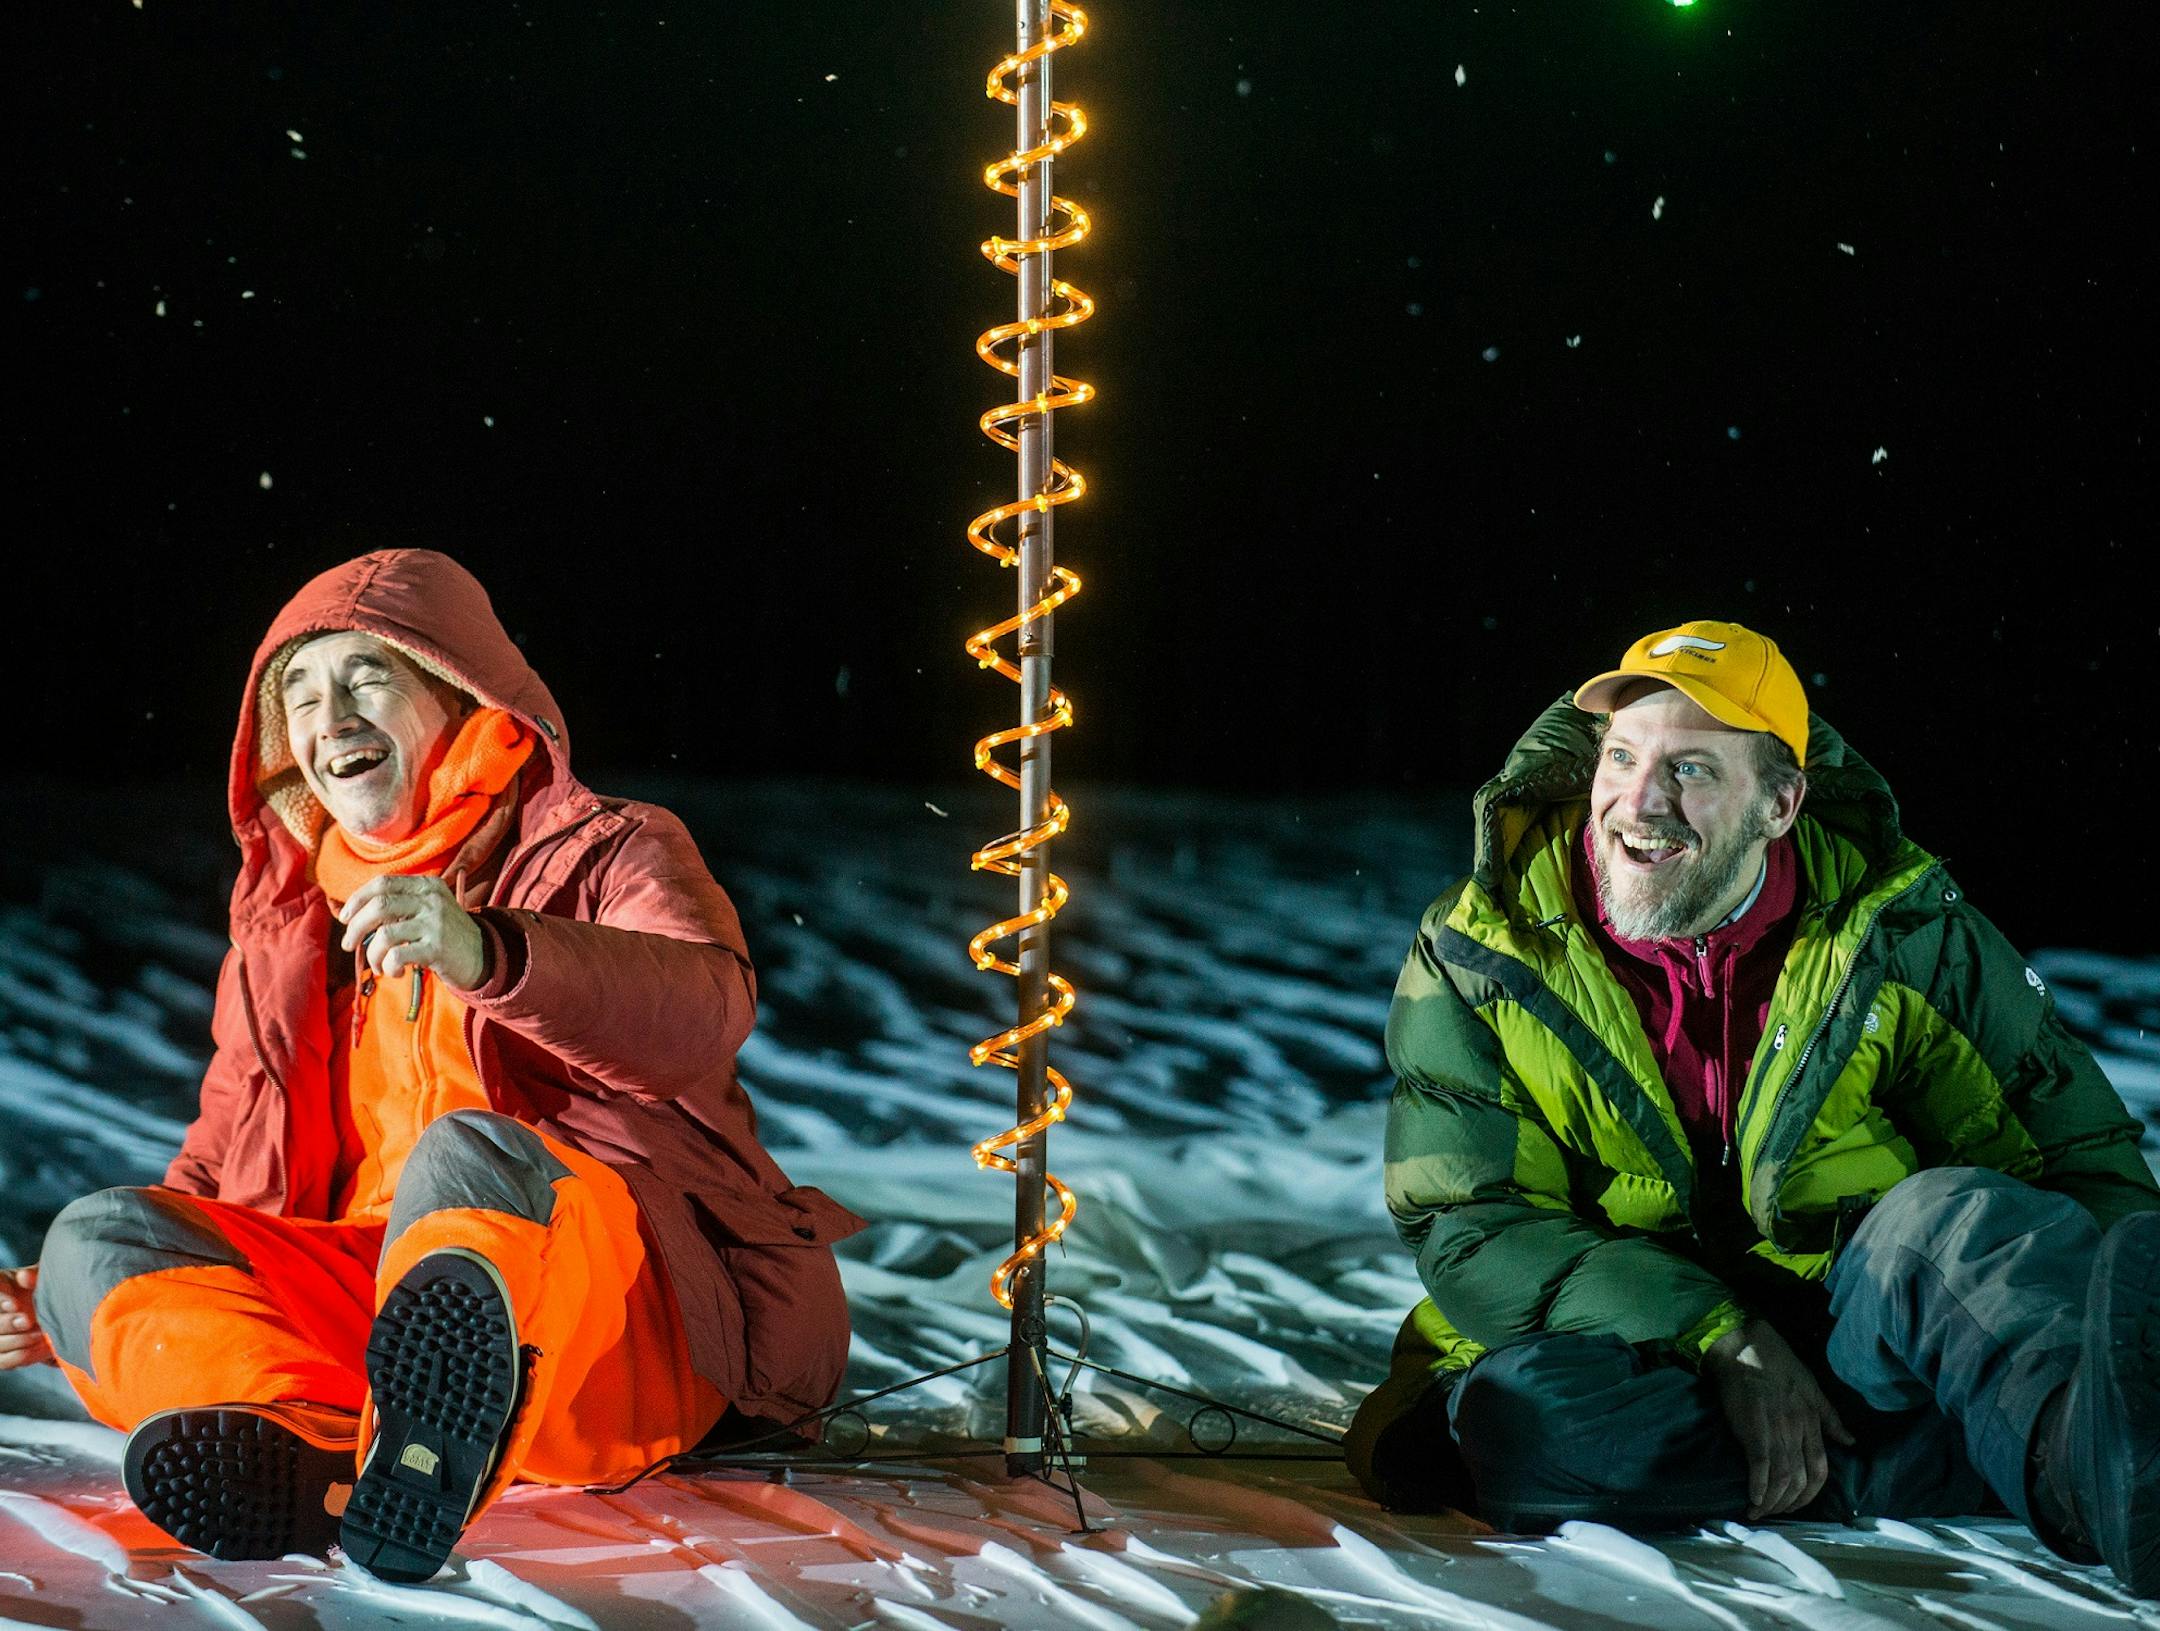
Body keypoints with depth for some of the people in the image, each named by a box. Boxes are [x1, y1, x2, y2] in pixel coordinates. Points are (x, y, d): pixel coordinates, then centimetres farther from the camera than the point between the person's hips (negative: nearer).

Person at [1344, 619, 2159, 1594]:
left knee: (1950, 1218, -29)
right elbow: (1471, 1229, -8)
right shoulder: (1478, 957, -1)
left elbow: (2077, 1148, 5)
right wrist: (1723, 1342, -21)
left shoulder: (1898, 928, 2)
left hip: (1857, 1321, 1)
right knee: (1526, 1410, -34)